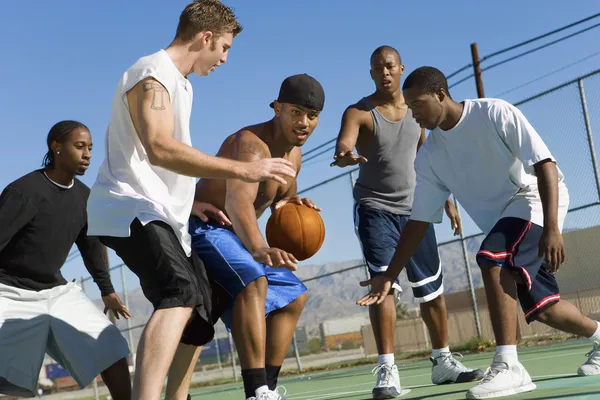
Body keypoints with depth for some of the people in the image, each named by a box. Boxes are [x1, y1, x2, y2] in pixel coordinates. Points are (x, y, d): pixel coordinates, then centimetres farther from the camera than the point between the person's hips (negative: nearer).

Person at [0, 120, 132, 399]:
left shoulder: (84, 196, 2)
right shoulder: (25, 191, -20)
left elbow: (90, 244, 16)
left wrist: (106, 290, 22)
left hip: (57, 290, 7)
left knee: (112, 350, -2)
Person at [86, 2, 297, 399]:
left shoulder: (179, 83, 20)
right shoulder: (153, 74, -12)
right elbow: (159, 148, -29)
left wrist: (192, 201, 23)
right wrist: (243, 169, -31)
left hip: (160, 214, 11)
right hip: (131, 209, -11)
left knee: (197, 307, 18)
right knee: (180, 292, -32)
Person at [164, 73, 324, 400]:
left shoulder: (293, 154, 3)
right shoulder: (251, 144, -28)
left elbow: (284, 196, 21)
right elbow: (238, 201, -46)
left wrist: (291, 203, -6)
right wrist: (259, 249, -65)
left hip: (232, 234, 10)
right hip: (203, 228, -10)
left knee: (293, 296, 14)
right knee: (253, 282, -34)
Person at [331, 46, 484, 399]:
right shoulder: (359, 113, -10)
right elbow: (343, 146, -30)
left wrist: (447, 201, 16)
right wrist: (345, 156, -54)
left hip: (415, 208, 5)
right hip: (375, 208, -5)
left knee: (433, 289, 9)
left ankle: (443, 362, 23)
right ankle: (387, 370, -16)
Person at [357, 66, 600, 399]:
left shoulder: (495, 114, -18)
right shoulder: (429, 157, -2)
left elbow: (545, 163, -21)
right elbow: (420, 220, 1)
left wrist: (551, 227, -31)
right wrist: (390, 276, -5)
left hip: (536, 200, -7)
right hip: (503, 219, 7)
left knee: (491, 259, -30)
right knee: (541, 307, 7)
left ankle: (508, 366, -28)